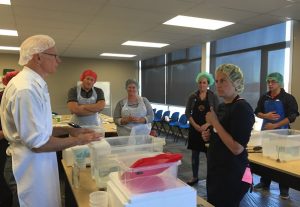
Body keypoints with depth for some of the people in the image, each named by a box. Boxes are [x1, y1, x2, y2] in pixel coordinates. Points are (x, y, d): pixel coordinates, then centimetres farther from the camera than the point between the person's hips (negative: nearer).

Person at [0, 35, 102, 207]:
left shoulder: (33, 84, 7)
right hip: (33, 168, -9)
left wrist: (69, 130, 5)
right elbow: (38, 144, -24)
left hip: (41, 163, 9)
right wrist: (77, 140, -14)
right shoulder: (25, 89, -25)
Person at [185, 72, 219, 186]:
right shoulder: (193, 96, 4)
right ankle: (195, 177, 22)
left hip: (208, 128, -2)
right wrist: (195, 125, -11)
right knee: (195, 154, 9)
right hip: (195, 128, 2)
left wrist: (207, 125, -17)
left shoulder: (213, 96, 0)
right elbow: (187, 112, 0)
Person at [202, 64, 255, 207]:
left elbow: (237, 148, -25)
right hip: (215, 170, 9)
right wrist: (209, 136, 1)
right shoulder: (221, 106, 8)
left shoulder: (242, 108, -18)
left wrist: (214, 122, -20)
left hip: (232, 175, -8)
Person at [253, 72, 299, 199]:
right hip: (265, 131, 5)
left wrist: (275, 125, -20)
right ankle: (264, 183, 27)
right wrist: (266, 115, -14)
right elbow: (257, 112, 9)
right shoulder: (264, 98, 5)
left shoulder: (288, 98, -9)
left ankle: (284, 189, 14)